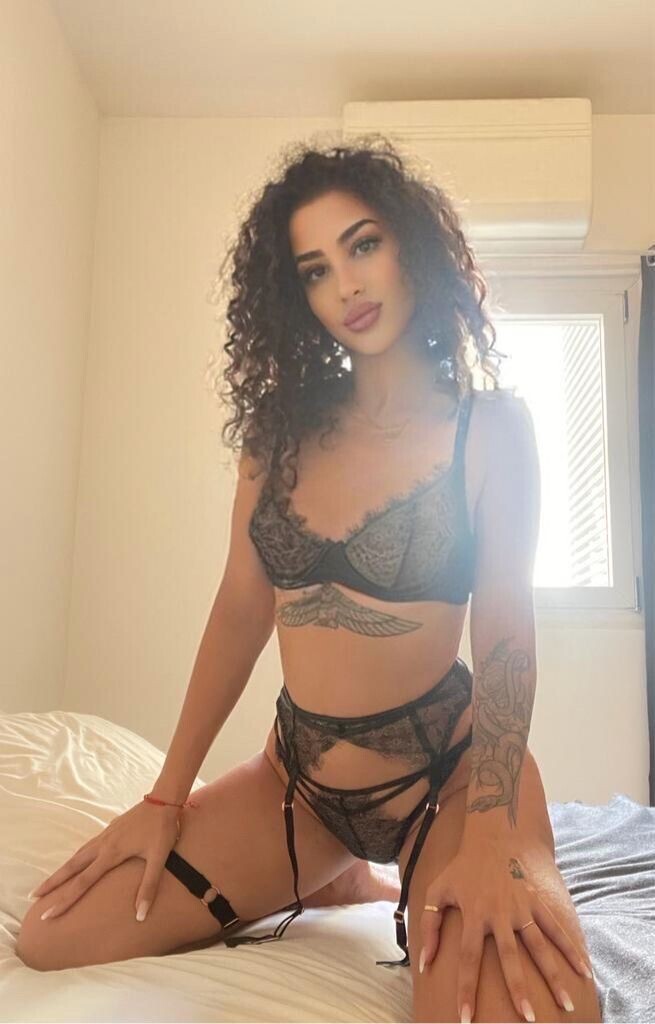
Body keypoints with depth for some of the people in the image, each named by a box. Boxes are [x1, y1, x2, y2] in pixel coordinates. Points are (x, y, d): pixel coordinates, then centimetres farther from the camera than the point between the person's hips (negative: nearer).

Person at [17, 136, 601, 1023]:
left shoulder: (490, 425, -7)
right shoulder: (281, 424, 3)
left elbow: (505, 634, -13)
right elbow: (241, 609, 3)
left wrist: (488, 838, -27)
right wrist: (167, 797, 1)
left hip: (447, 771, -3)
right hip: (296, 776, 4)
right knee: (55, 941, -2)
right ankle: (338, 884, 17)